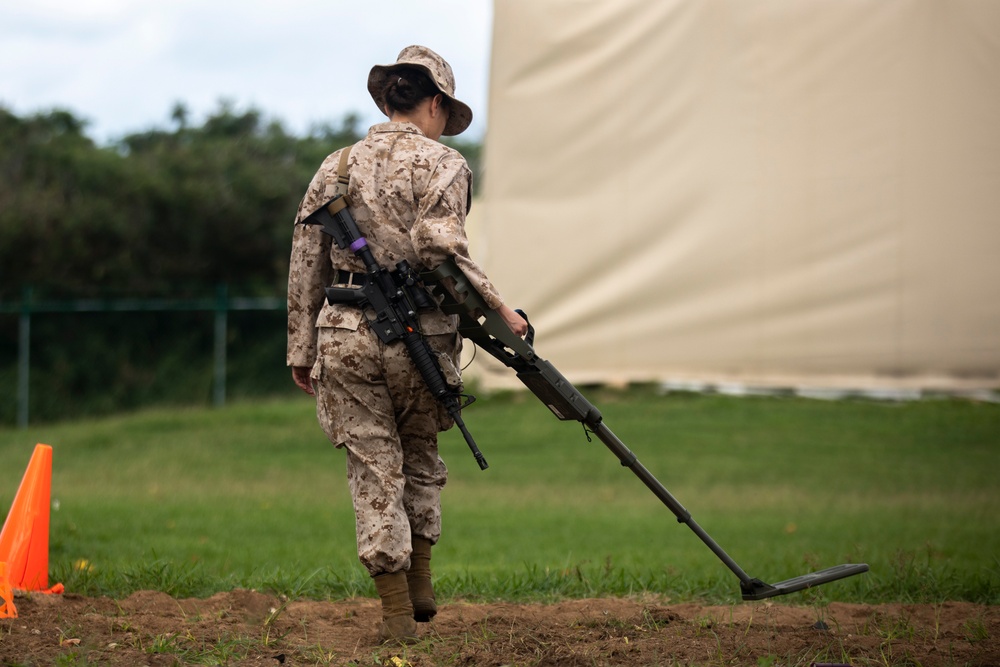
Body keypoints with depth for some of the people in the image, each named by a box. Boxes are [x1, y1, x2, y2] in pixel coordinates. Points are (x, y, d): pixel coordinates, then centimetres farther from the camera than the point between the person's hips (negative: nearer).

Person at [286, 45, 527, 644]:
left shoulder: (337, 166, 13)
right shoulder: (441, 164, -1)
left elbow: (306, 263, 12)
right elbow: (440, 248, -18)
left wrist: (302, 349, 15)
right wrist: (500, 309, -14)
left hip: (345, 332, 2)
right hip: (418, 334, -2)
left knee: (375, 468, 5)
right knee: (420, 457, 21)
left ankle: (398, 612, 2)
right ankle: (420, 582, 19)